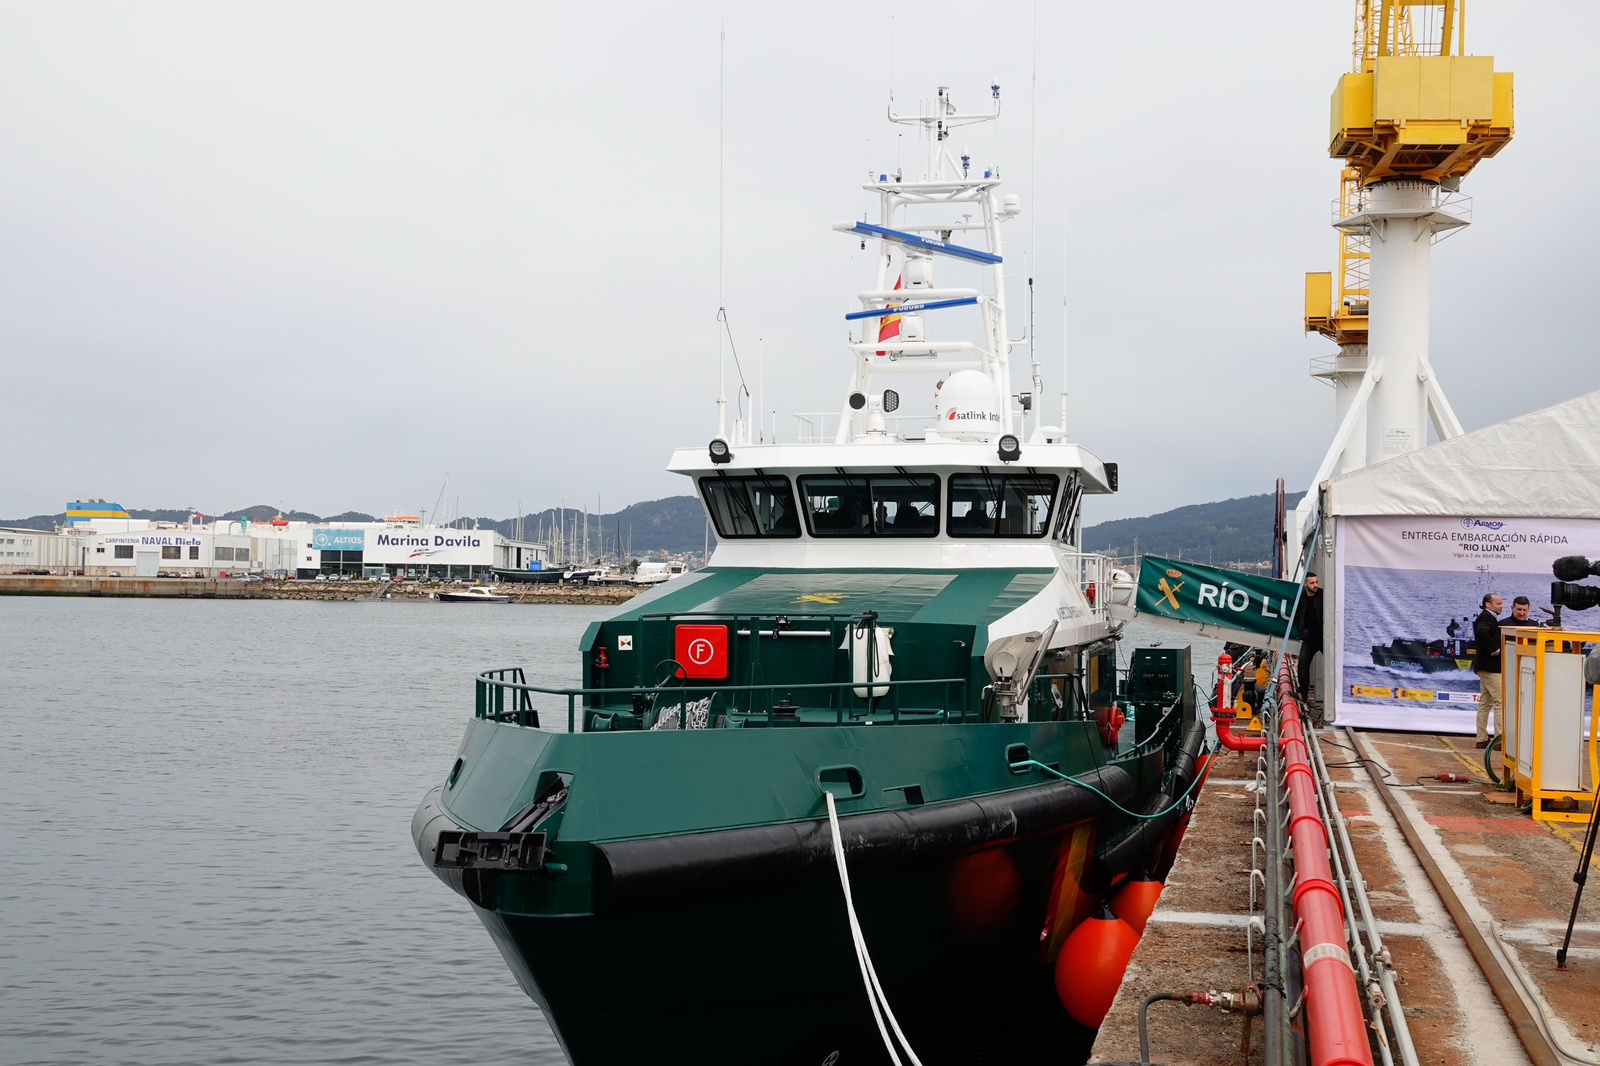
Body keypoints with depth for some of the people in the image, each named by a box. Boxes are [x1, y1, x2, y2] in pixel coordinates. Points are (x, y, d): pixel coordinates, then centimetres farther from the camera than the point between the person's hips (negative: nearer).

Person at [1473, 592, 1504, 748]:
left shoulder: (1487, 618, 17)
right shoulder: (1487, 618, -15)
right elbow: (1481, 631, -35)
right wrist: (1495, 649, -27)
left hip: (1486, 667, 11)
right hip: (1490, 667, -11)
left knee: (1485, 703, 12)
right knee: (1501, 703, -9)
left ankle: (1482, 739, 16)